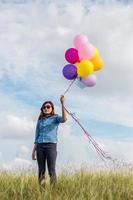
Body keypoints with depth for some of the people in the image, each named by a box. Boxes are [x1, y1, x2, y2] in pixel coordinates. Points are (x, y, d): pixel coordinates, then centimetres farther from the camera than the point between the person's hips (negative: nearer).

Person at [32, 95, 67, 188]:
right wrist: (34, 151, 13)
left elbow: (64, 119, -17)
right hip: (40, 146, 4)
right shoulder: (40, 121, 20)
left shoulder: (55, 117, 8)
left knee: (51, 170, -9)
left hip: (51, 145, -4)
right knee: (41, 171, 2)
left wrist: (62, 104, -24)